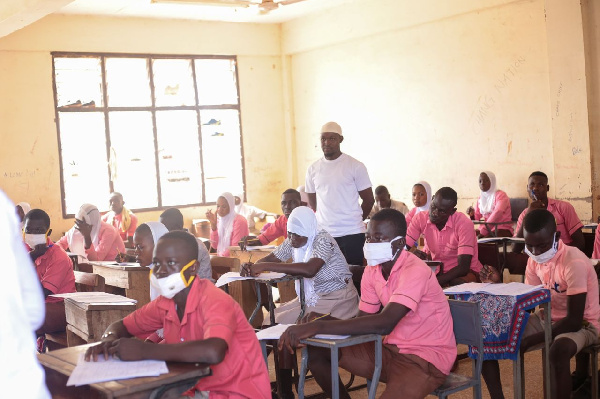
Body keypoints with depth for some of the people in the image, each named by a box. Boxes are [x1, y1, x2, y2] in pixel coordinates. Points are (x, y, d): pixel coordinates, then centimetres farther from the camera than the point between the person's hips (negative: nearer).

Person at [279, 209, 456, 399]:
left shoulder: (414, 271, -25)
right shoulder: (372, 270, 0)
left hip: (427, 357, -7)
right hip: (392, 349, 7)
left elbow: (384, 324, -37)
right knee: (316, 352, 0)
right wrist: (322, 321, -17)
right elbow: (363, 320, 2)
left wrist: (319, 327, -38)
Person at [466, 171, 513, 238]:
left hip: (502, 230, -6)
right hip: (488, 229, 6)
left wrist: (483, 231, -35)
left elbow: (497, 213, -25)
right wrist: (472, 214, -10)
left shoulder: (500, 195, -8)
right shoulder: (481, 197, 12)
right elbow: (476, 217, 16)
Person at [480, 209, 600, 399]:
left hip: (582, 324, -7)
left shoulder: (574, 262, -25)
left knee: (559, 350, -42)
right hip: (547, 319, 7)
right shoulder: (534, 260, -3)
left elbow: (574, 321, -25)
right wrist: (498, 284, -9)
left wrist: (530, 340, -26)